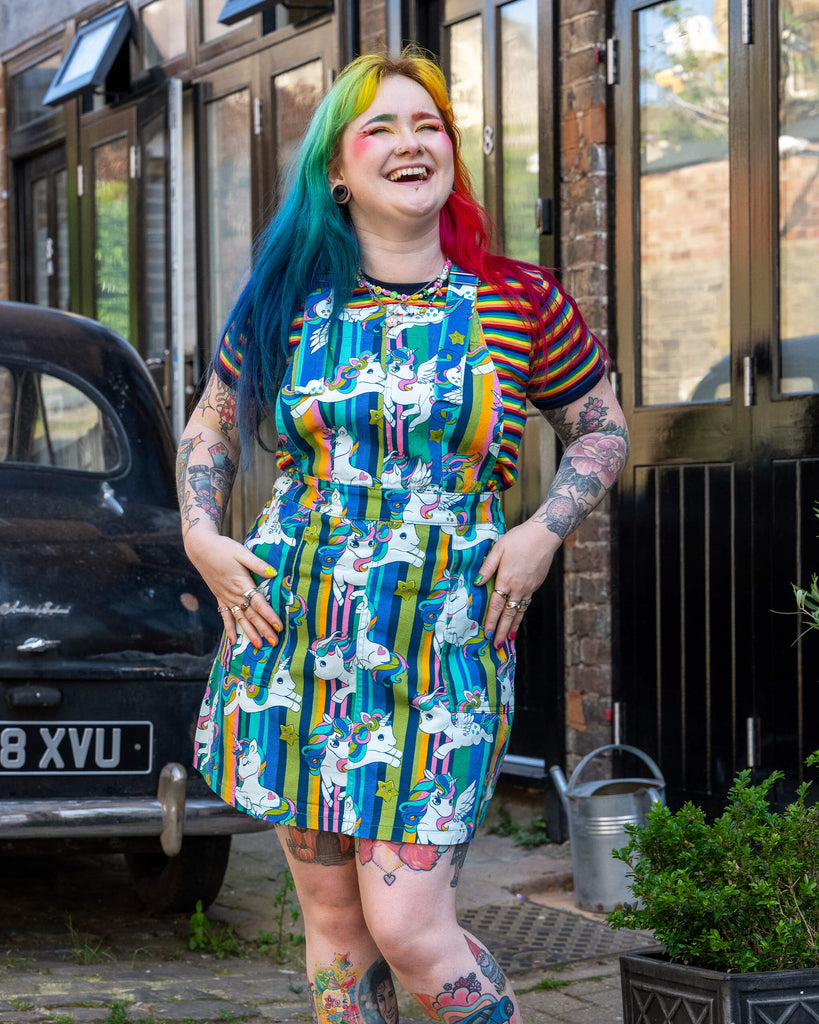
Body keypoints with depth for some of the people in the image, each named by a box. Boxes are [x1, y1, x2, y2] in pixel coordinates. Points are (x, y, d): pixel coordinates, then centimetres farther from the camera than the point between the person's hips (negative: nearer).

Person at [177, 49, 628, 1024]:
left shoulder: (521, 303, 0)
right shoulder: (287, 302, 5)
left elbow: (603, 432, 13)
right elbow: (211, 426, 20)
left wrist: (543, 531, -3)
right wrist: (202, 538, 5)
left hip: (444, 642, -2)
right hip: (294, 636, 3)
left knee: (407, 925, -9)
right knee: (331, 915, 8)